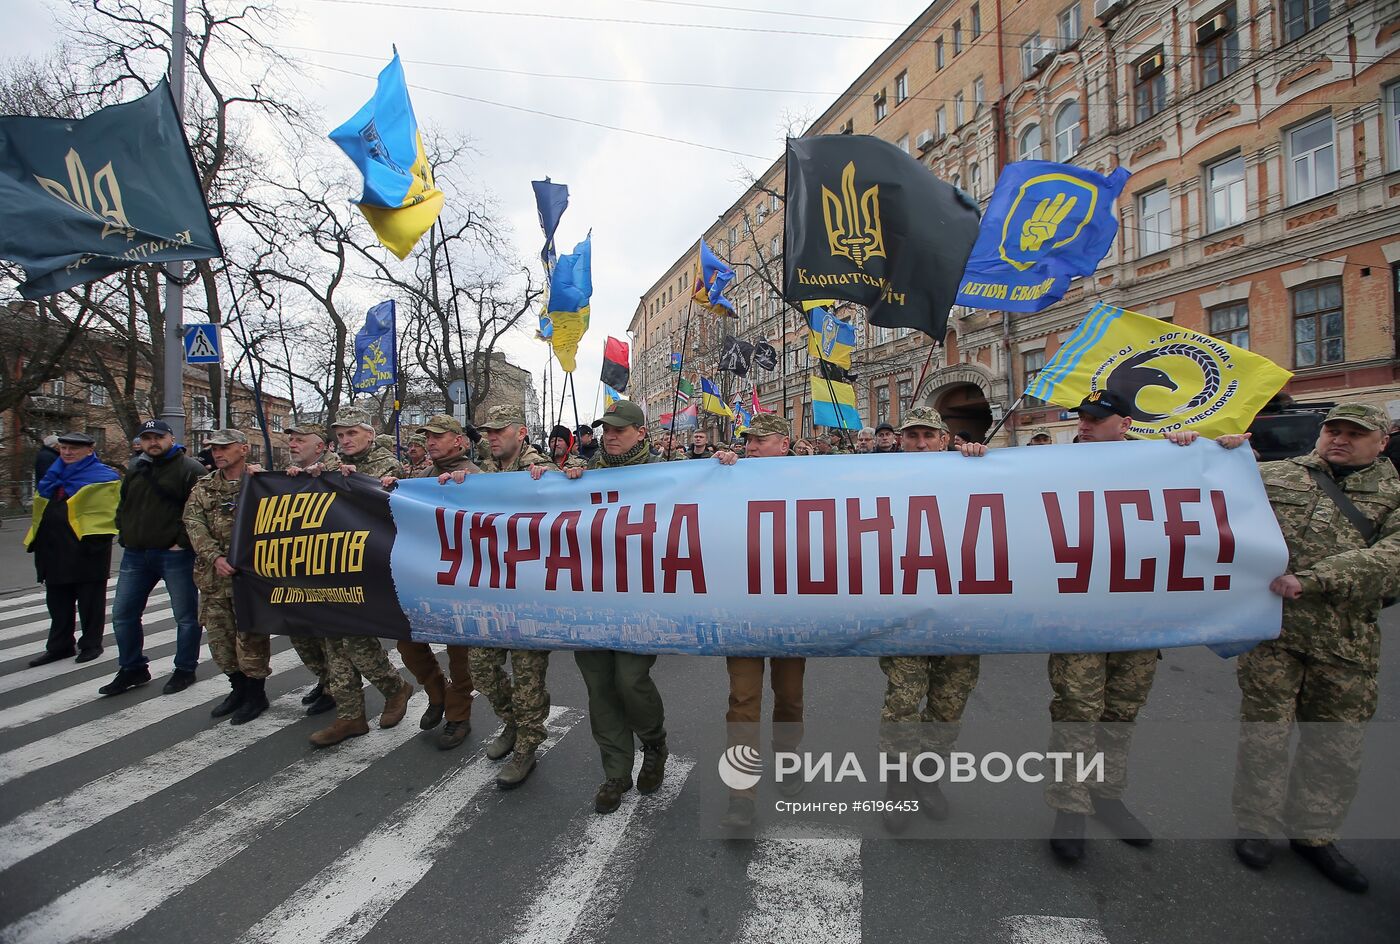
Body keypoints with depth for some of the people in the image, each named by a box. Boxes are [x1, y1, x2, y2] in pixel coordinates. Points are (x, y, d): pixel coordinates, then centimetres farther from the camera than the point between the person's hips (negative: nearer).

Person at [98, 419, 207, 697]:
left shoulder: (190, 469, -8)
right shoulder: (135, 471, 15)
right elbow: (122, 508, 26)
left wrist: (183, 541, -18)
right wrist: (125, 536, 11)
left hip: (175, 556, -7)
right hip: (135, 555, 7)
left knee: (186, 616, 3)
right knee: (123, 614, 12)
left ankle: (185, 669, 17)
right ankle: (132, 669, 27)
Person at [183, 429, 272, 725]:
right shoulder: (203, 487, 10)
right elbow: (194, 524, -2)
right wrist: (215, 557, -15)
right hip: (214, 575, 5)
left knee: (250, 636, 0)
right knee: (219, 635, 13)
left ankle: (256, 693, 17)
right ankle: (238, 688, 31)